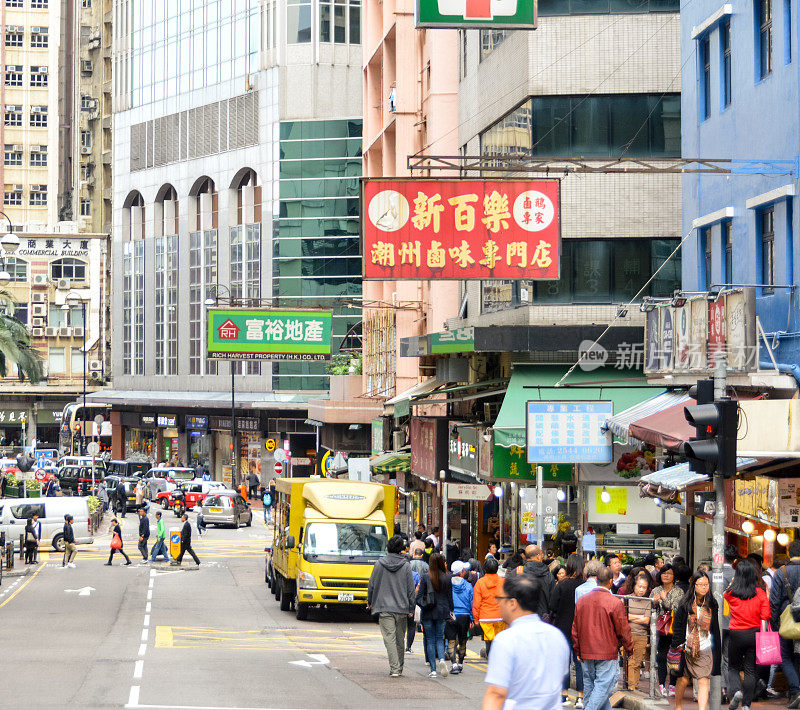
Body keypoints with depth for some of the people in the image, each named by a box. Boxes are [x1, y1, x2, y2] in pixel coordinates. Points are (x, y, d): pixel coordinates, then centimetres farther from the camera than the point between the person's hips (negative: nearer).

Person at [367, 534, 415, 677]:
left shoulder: (379, 564, -1)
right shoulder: (406, 566, 0)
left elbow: (372, 585, 5)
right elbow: (411, 589, 2)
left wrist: (369, 601, 20)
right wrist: (411, 609, 9)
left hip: (384, 608, -1)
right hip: (402, 608, 1)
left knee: (390, 638, -5)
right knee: (400, 640, 13)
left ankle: (394, 668, -16)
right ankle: (399, 669, 21)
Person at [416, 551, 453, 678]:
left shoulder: (425, 578, -8)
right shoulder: (447, 578, -2)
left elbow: (419, 597, -7)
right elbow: (450, 597, 4)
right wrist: (451, 611, 13)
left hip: (428, 613, -2)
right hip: (442, 612, 2)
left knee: (430, 640, 6)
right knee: (439, 638, 13)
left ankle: (433, 669, 3)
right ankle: (441, 659, -15)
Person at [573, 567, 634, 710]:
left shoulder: (582, 600, 5)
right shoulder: (615, 603, -12)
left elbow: (575, 629, 11)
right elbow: (623, 630, -6)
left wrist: (578, 651, 21)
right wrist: (629, 648, 10)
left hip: (586, 654, 6)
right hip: (607, 654, -6)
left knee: (589, 686, 13)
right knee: (603, 686, -4)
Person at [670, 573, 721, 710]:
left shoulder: (712, 605, 5)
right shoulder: (685, 604, -3)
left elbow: (715, 629, 12)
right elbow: (677, 626, -2)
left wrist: (717, 650, 11)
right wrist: (677, 646, -9)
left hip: (705, 649, 1)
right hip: (687, 647, -1)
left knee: (704, 682, -10)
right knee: (683, 680, 10)